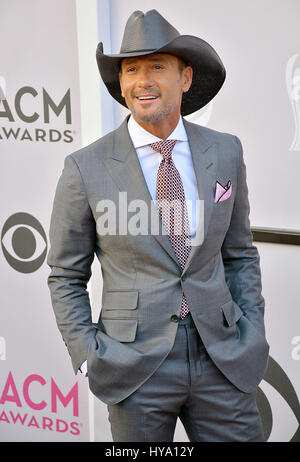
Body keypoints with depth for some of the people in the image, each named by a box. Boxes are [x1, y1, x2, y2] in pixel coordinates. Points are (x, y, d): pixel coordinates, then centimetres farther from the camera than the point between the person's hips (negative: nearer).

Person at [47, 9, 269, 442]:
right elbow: (66, 277, 2)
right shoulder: (86, 168, -6)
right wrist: (89, 357, -5)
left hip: (222, 359, 2)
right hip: (136, 365, -2)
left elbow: (239, 253, 11)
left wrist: (252, 334, 4)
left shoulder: (225, 152, 3)